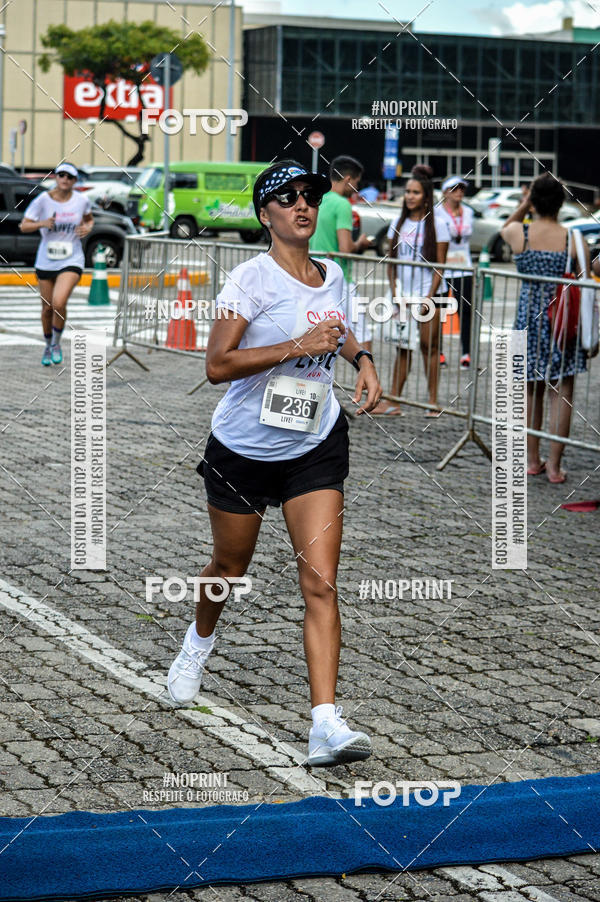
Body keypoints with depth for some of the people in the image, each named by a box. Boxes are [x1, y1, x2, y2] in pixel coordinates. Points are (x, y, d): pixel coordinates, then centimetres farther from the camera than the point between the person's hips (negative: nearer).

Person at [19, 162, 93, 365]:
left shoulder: (81, 200, -2)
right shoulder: (42, 200, -7)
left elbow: (89, 218, 19)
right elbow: (24, 226, -6)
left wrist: (88, 227, -3)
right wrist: (42, 223, -24)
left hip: (71, 261, -1)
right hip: (46, 262, 1)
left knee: (59, 303, -21)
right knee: (47, 308, 10)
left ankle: (56, 344, 3)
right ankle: (48, 347, 34)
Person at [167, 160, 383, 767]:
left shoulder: (331, 276, 3)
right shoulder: (251, 279, -15)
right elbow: (217, 365, -24)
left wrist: (361, 359, 5)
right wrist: (296, 346, -29)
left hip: (316, 449, 3)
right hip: (243, 449, -3)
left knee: (320, 584, -11)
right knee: (229, 567, 18)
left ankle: (325, 723, -16)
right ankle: (199, 640, 53)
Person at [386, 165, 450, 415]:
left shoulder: (436, 224, -2)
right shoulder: (399, 223, 10)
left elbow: (440, 265, -4)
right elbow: (391, 261, 12)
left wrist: (430, 297, -11)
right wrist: (394, 292, 0)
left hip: (426, 295, -3)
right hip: (402, 295, 3)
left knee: (429, 346, -2)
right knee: (403, 348, 3)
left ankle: (433, 401, 3)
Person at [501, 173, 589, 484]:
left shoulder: (518, 233, -6)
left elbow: (504, 229, 21)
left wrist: (523, 207, 13)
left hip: (529, 317, 2)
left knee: (531, 390, 15)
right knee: (561, 392, 5)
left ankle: (532, 460, 22)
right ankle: (554, 465, 5)